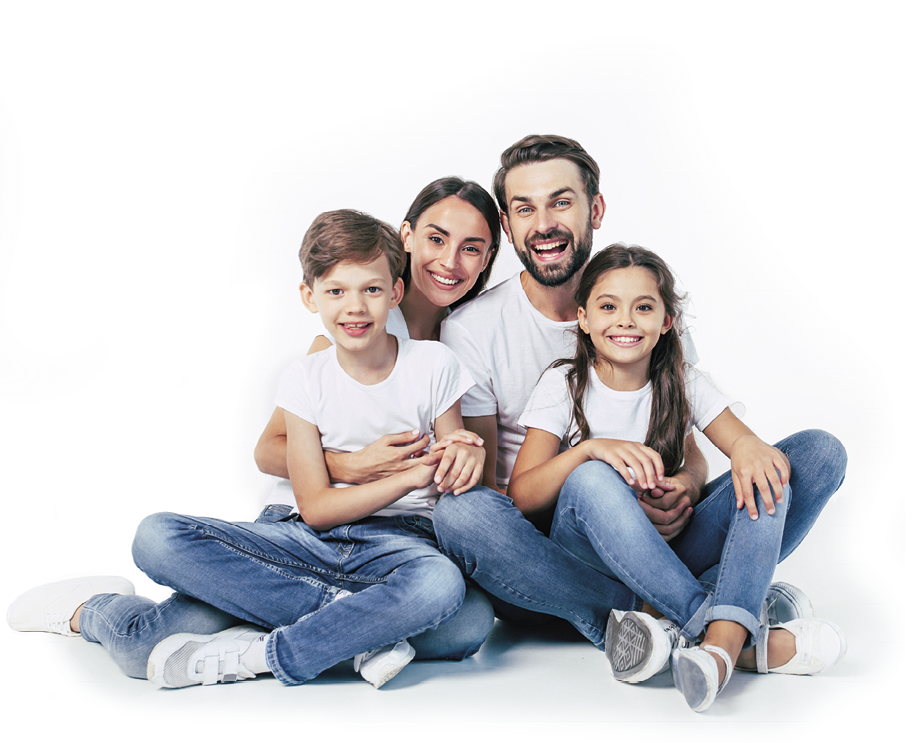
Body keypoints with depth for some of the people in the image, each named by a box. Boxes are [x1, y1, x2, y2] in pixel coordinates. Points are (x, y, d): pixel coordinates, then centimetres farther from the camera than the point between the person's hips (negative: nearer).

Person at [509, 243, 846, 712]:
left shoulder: (683, 386, 5)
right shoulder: (563, 386, -2)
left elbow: (748, 448, -8)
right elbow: (520, 496, -13)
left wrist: (750, 447, -33)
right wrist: (589, 447, -30)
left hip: (672, 546, 3)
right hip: (588, 550, -3)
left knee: (763, 476, -20)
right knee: (591, 479, -35)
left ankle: (721, 642, -43)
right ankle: (750, 641, -36)